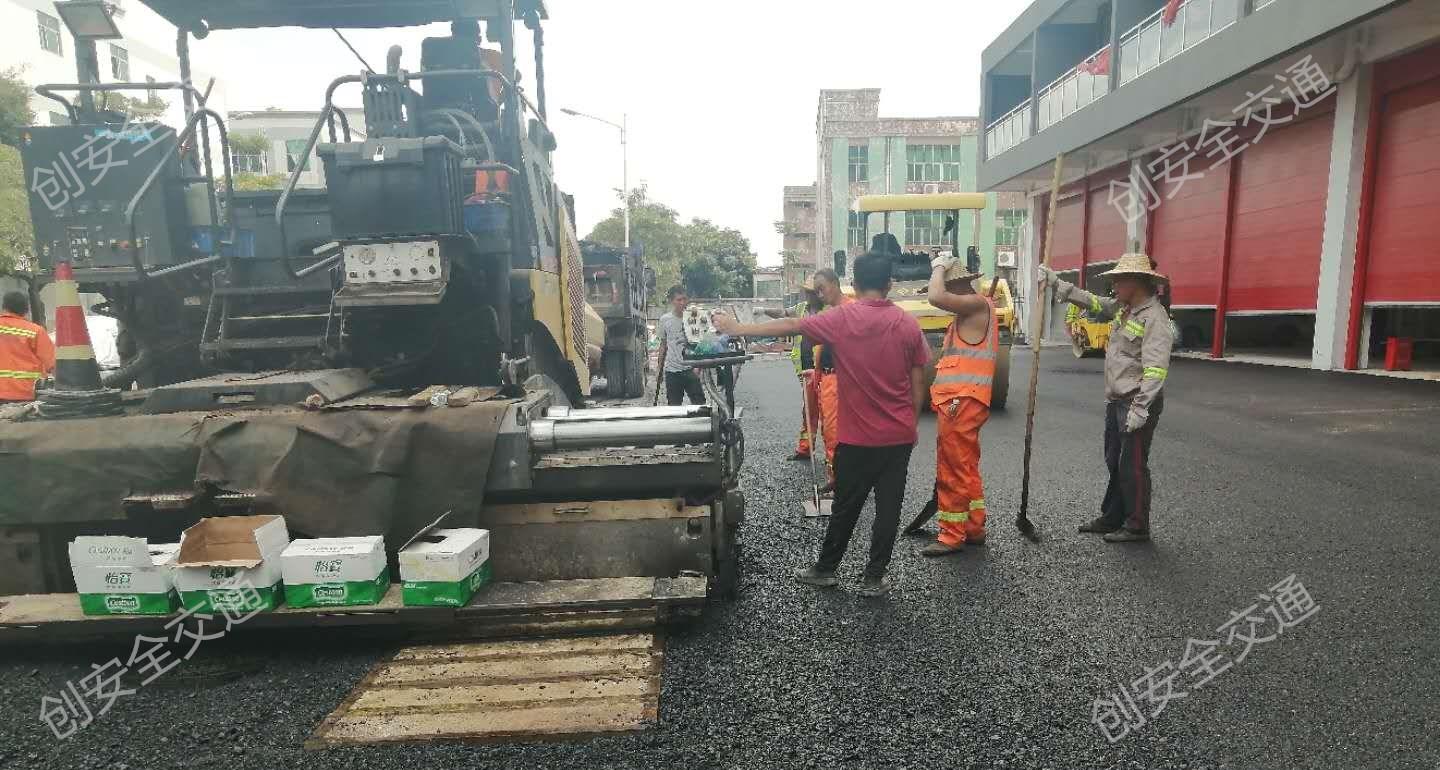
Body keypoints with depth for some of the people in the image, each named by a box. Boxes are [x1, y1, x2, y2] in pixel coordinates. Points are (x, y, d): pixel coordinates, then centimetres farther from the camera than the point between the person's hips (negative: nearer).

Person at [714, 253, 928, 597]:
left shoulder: (842, 318, -8)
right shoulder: (908, 323, 0)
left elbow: (790, 326, -4)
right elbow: (918, 382, 2)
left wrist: (737, 328, 5)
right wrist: (912, 424, 14)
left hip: (857, 436, -2)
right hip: (899, 436, 2)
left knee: (846, 507, 11)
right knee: (888, 508, 8)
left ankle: (825, 569, 26)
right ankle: (874, 578, 17)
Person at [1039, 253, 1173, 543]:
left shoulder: (1155, 317, -17)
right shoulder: (1122, 308, 10)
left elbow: (1155, 369, -24)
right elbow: (1089, 301, 20)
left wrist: (1140, 408, -27)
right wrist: (1053, 281, 14)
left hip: (1138, 402, -9)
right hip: (1116, 400, 9)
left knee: (1133, 466, -1)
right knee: (1114, 462, 17)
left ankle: (1137, 527, 12)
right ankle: (1111, 518, 29)